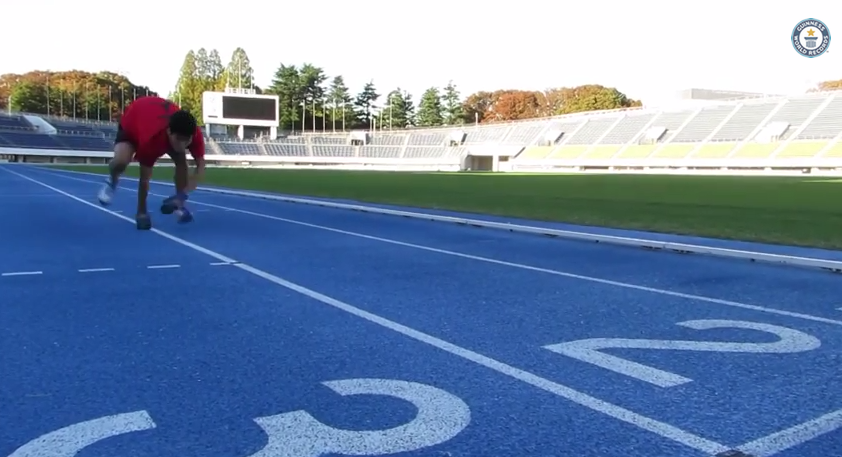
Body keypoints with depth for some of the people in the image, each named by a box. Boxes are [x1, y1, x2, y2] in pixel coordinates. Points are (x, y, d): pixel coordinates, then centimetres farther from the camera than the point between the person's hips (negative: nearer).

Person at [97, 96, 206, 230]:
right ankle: (112, 181, 5)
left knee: (181, 161, -16)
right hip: (130, 122, -4)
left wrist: (184, 192, -39)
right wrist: (142, 212, -30)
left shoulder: (194, 133, -37)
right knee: (120, 161, -31)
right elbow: (145, 178, -34)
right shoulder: (151, 139, -45)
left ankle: (180, 202, 4)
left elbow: (201, 165, -26)